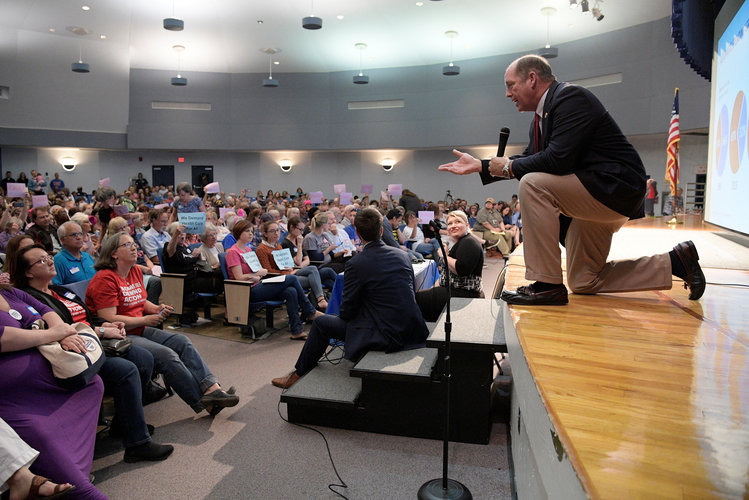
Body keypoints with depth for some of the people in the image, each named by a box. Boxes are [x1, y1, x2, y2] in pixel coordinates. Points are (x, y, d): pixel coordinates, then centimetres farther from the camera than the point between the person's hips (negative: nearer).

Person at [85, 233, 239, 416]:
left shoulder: (136, 271, 14)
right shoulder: (105, 279, -13)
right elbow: (109, 320, -19)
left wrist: (156, 308, 6)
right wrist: (145, 320, -15)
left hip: (140, 330, 9)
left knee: (182, 342, -12)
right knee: (167, 355, -25)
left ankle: (212, 387, -22)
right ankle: (204, 402, -18)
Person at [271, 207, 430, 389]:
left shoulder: (356, 264, -14)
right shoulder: (402, 255, 4)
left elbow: (347, 311, -7)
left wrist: (345, 313, 17)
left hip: (385, 336, -7)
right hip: (413, 331, 7)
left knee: (321, 323, 11)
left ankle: (298, 375, 27)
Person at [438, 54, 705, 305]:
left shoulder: (570, 96, -16)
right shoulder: (543, 114, 13)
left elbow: (558, 159, -28)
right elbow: (529, 159, 14)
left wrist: (509, 167, -16)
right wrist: (480, 166, 9)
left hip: (616, 188, -10)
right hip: (594, 196, 10)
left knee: (532, 184, -27)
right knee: (584, 283, 15)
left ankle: (547, 285, -21)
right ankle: (675, 261, 21)